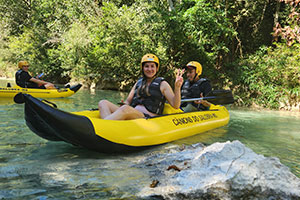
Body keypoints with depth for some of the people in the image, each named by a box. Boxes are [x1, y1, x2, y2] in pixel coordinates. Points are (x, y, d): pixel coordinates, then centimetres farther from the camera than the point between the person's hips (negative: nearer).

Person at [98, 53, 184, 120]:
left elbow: (175, 106, 4)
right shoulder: (138, 82, 26)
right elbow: (128, 101, 23)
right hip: (132, 115, 6)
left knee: (125, 109, -37)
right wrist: (124, 104, -1)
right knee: (103, 103, -14)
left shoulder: (162, 84, 11)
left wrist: (177, 87, -10)